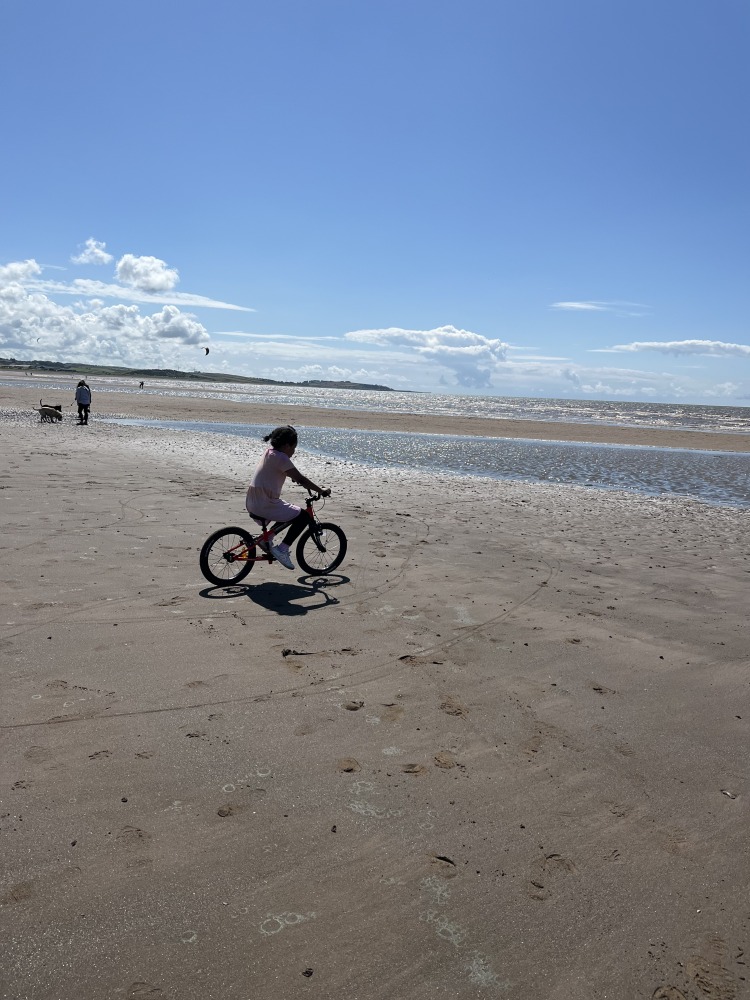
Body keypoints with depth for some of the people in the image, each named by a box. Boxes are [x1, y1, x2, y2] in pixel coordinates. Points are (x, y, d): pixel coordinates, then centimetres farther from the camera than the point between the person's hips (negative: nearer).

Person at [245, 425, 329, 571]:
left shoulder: (270, 451, 12)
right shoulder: (280, 458, -15)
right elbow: (300, 479, -17)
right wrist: (321, 491, -10)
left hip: (253, 504, 10)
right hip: (265, 506, -10)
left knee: (291, 513, 28)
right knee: (304, 516, -4)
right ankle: (282, 549, -4)